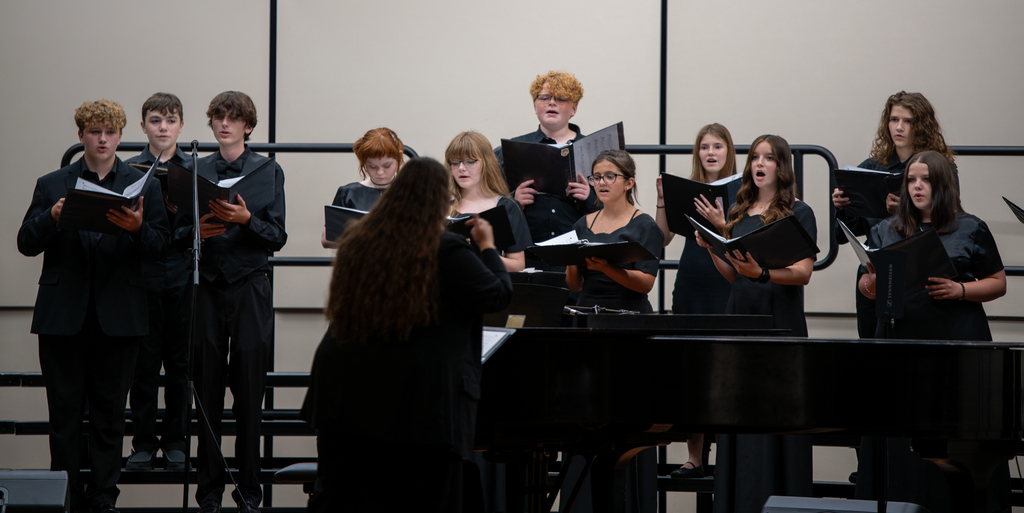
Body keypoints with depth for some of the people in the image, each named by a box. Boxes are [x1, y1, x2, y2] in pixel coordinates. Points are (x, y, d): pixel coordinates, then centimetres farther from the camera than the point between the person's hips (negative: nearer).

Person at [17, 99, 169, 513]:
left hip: (118, 315, 0)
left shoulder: (144, 185, 9)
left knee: (110, 411, 4)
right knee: (65, 411, 2)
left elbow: (158, 246, 2)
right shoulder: (52, 185, 9)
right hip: (64, 313, 0)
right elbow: (26, 244, 4)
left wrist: (138, 228, -19)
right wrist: (51, 219, -14)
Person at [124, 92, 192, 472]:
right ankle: (143, 442, 9)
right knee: (144, 362, 1)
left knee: (180, 363, 5)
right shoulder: (130, 170, 6)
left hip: (184, 275, 1)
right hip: (144, 277, -1)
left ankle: (175, 441, 14)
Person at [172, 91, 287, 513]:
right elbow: (179, 235, 10)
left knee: (249, 390, -1)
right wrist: (197, 231, -12)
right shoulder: (196, 171, 10)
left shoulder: (268, 171, 3)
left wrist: (246, 220, -21)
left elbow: (277, 237, -3)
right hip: (208, 285, 2)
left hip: (250, 287, -2)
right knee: (207, 389, 3)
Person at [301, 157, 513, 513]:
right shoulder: (447, 251, -14)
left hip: (346, 396, 5)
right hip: (419, 400, -5)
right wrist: (488, 246, 8)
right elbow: (498, 294, -9)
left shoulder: (356, 241, 2)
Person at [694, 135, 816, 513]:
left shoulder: (799, 214, -1)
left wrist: (761, 273, -27)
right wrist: (711, 249, 2)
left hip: (780, 322, -5)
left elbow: (803, 273, -11)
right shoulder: (739, 214, 15)